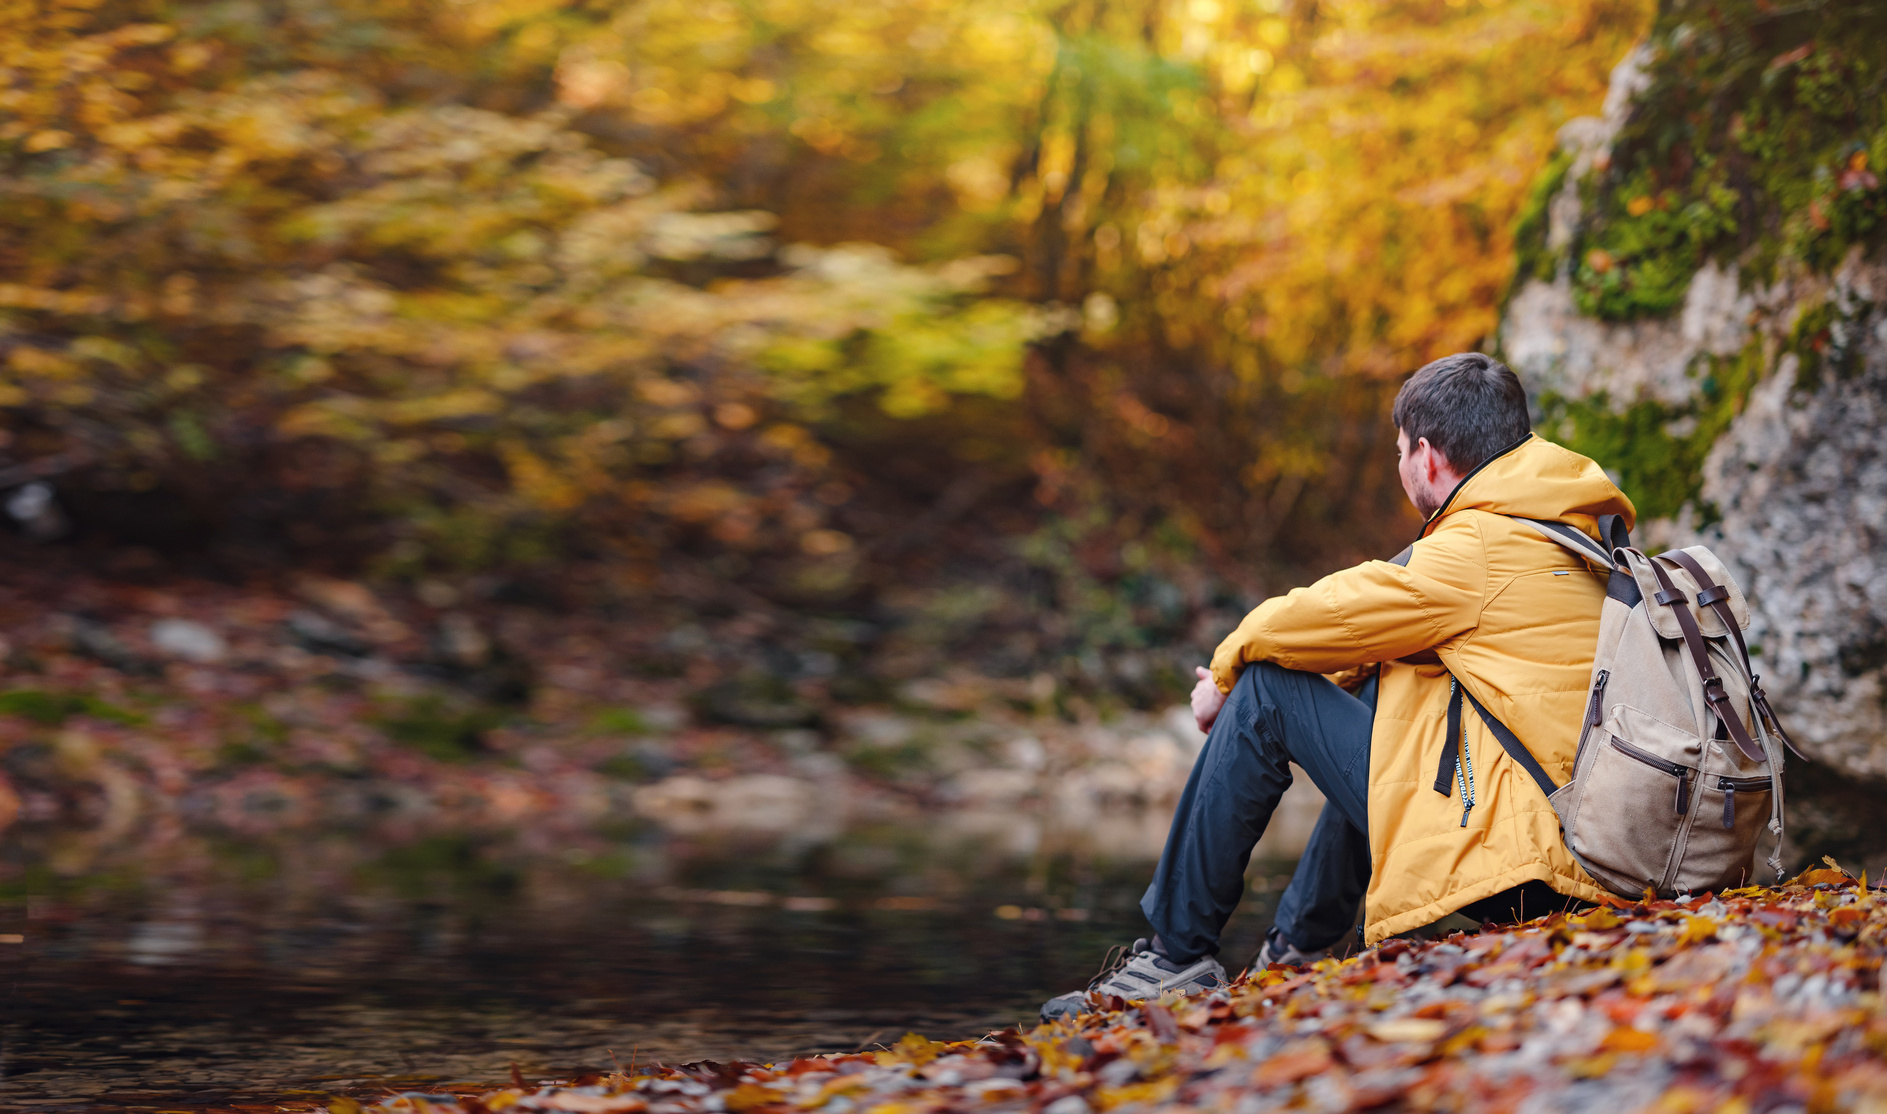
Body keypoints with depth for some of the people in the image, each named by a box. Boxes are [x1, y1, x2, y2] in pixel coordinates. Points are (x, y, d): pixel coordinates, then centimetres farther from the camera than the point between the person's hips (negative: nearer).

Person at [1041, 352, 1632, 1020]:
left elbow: (1327, 614, -5)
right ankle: (1301, 947, 29)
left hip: (1505, 853, -9)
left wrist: (1228, 670, 13)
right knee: (1376, 695, 29)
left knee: (1262, 694, -1)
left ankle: (1177, 953, 6)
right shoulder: (1575, 528, 15)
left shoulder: (1477, 551, -12)